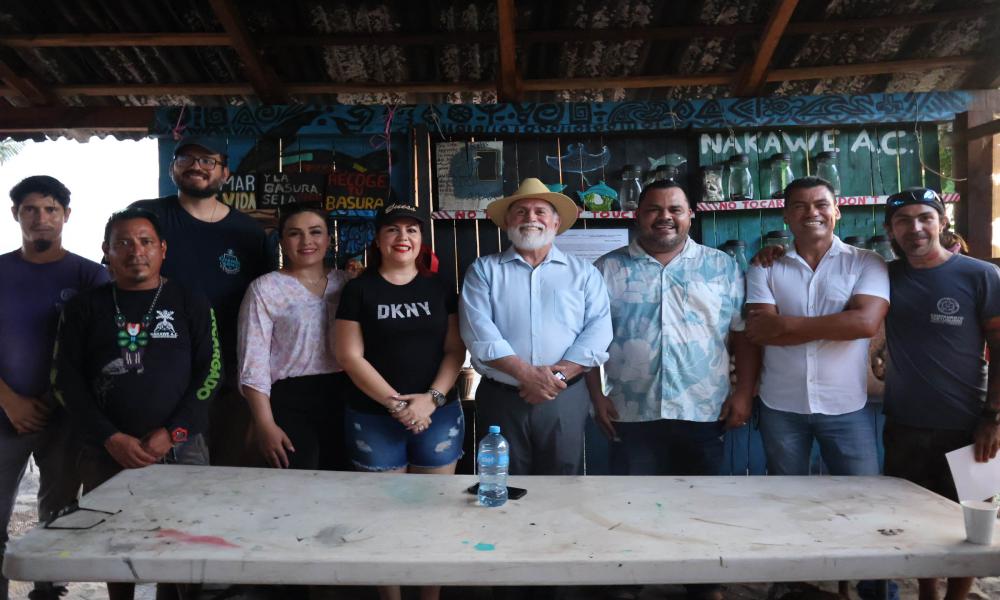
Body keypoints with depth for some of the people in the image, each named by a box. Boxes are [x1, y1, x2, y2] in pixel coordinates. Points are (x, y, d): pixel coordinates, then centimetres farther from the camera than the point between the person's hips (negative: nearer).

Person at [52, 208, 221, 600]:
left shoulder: (191, 305, 5)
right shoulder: (84, 308, 8)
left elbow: (210, 373, 0)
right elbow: (65, 379, 3)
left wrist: (172, 433, -11)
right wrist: (110, 438, -9)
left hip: (181, 450, -1)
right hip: (105, 452, 2)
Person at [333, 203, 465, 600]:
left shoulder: (439, 289, 7)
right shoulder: (359, 290, 1)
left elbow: (456, 349, 4)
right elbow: (350, 356, -5)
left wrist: (432, 398, -11)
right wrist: (395, 403, -13)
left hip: (438, 416, 2)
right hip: (373, 420, -2)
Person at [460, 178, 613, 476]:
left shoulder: (584, 272, 9)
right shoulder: (483, 270, 6)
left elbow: (598, 329, -2)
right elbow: (478, 330, -7)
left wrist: (558, 374, -15)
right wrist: (525, 373, -18)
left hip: (565, 399, 1)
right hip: (500, 398, 0)